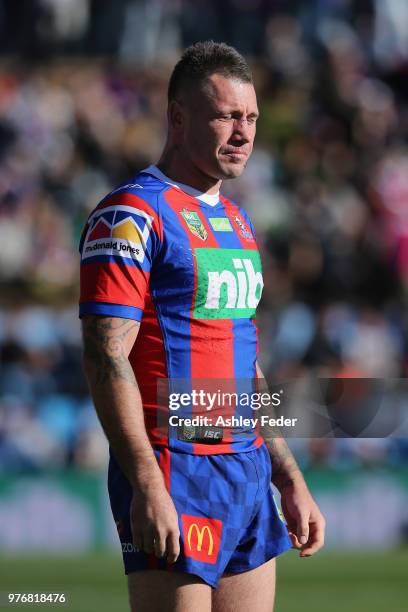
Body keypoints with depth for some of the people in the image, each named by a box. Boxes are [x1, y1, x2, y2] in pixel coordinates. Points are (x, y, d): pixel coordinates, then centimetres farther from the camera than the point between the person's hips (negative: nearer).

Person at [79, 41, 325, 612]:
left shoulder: (237, 222, 19)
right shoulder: (132, 216, -8)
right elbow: (105, 357, -16)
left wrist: (290, 480, 20)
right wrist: (147, 485, -23)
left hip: (248, 476, 8)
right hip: (172, 474, -8)